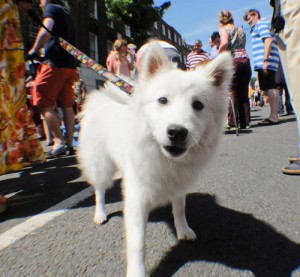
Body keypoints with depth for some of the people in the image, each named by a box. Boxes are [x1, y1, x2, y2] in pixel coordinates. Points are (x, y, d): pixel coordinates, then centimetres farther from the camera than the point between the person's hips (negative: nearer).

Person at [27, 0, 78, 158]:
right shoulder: (67, 15, 27)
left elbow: (45, 31, -17)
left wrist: (33, 50, -6)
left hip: (55, 64, -8)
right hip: (70, 66, 8)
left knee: (44, 105, -4)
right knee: (66, 106, 7)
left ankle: (59, 142, -12)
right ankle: (70, 144, 7)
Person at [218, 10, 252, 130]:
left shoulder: (223, 28, 5)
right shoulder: (241, 30, 24)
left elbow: (224, 42, -13)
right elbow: (242, 46, 17)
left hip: (232, 60, -5)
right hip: (245, 59, 5)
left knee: (232, 93, -4)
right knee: (244, 93, 7)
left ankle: (232, 123, -7)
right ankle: (245, 122, 8)